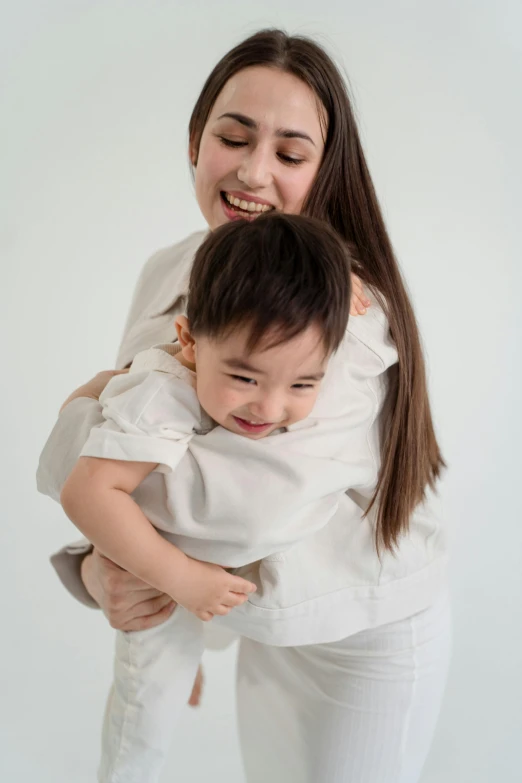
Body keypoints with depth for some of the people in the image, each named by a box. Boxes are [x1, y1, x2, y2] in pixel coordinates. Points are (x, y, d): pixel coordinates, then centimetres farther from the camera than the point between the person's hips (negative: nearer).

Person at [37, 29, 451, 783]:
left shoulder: (347, 309, -29)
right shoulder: (166, 273, -6)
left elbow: (207, 492, -36)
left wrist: (79, 412, -18)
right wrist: (92, 564, -20)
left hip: (367, 636, -6)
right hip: (264, 620, 6)